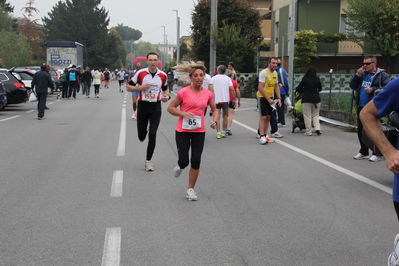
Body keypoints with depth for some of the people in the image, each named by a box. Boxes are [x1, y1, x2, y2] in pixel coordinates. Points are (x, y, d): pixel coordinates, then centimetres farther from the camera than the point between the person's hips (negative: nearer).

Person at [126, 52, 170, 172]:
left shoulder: (163, 75, 1)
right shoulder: (140, 73, -5)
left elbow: (165, 89, 18)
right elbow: (129, 87, 1)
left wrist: (166, 96, -4)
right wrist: (141, 87, -16)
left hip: (156, 107, 0)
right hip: (143, 106, 0)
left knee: (152, 135, -7)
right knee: (141, 136, 7)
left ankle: (148, 161, 6)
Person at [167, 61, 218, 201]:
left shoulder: (207, 94, 0)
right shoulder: (184, 92, -9)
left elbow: (214, 109, 15)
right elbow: (170, 107, -3)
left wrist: (214, 121, -5)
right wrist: (183, 113, -19)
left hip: (199, 131, 2)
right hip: (183, 131, -2)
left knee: (196, 162, -1)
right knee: (184, 161, -4)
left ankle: (190, 189, 16)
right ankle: (180, 166, 35)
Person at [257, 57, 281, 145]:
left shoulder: (275, 73, 8)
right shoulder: (264, 72, -17)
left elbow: (276, 86, 15)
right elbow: (260, 88, -21)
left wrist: (279, 98, 3)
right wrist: (268, 99, -22)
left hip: (270, 97, 8)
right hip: (262, 97, -7)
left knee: (268, 117, 9)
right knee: (263, 117, -11)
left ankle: (265, 135, 15)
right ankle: (261, 137, -12)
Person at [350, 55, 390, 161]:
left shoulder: (381, 75, -5)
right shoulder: (362, 73, 14)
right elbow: (352, 86, 11)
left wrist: (373, 90, -21)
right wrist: (357, 75, -4)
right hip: (361, 107, 7)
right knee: (361, 130, 12)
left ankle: (376, 154, 3)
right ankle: (363, 152, 24)